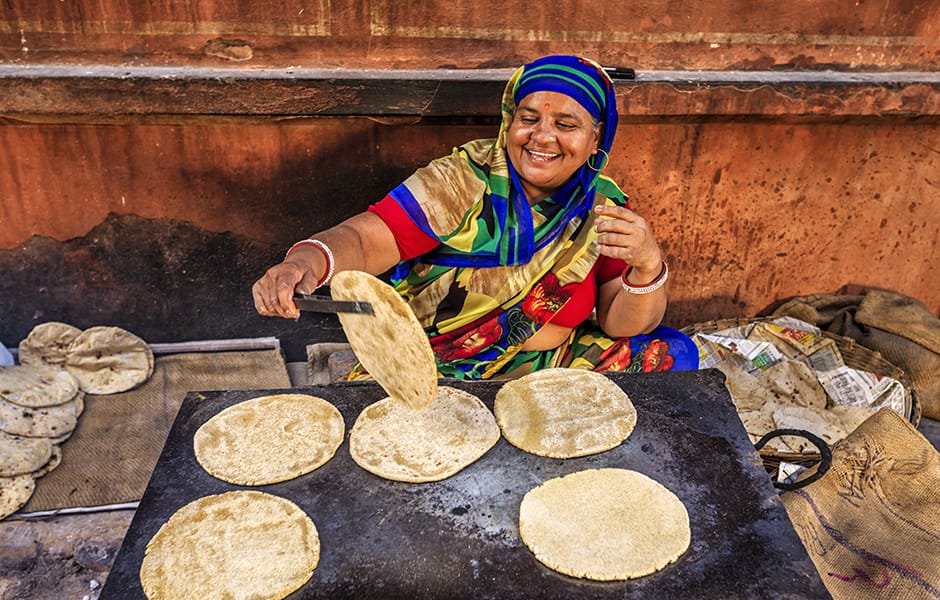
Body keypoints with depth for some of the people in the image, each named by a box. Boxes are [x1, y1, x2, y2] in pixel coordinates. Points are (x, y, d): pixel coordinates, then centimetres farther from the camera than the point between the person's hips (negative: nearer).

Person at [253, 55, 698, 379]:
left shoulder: (603, 207, -2)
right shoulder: (463, 181, -13)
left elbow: (621, 324, -8)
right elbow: (364, 240, -22)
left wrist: (648, 267, -29)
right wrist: (308, 262, -44)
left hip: (551, 370, 3)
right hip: (434, 374, -3)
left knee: (672, 354, -10)